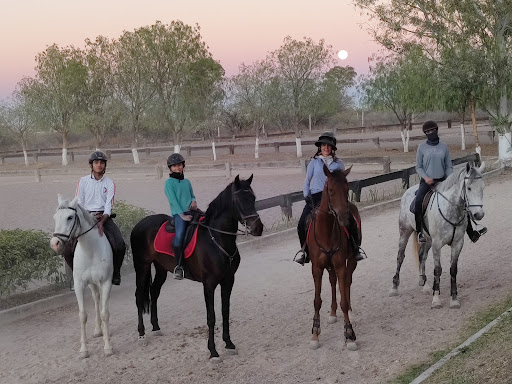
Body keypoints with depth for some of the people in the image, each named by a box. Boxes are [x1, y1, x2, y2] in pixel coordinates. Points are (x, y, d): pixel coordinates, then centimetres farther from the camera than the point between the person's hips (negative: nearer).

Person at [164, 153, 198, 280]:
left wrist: (194, 201, 3)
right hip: (178, 213, -7)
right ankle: (179, 266, -29)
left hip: (191, 211, 7)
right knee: (179, 235, -30)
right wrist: (182, 215, -14)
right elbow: (173, 200, -5)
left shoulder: (187, 182, 22)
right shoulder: (169, 183, 3)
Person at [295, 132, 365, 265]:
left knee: (351, 220, -20)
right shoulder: (314, 162, 9)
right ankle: (304, 248, 8)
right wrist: (306, 196, -1)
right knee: (302, 223, -16)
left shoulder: (338, 163, 9)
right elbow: (307, 181, 13)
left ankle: (355, 248, 0)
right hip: (316, 197, 0)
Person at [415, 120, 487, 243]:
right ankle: (420, 232, -19)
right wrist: (426, 177, -15)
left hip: (442, 181, 3)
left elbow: (449, 167, 10)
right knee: (418, 202, -30)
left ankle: (471, 233, 6)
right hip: (427, 181, -3)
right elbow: (418, 167, 4)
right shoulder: (422, 147, 2)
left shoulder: (444, 147, 7)